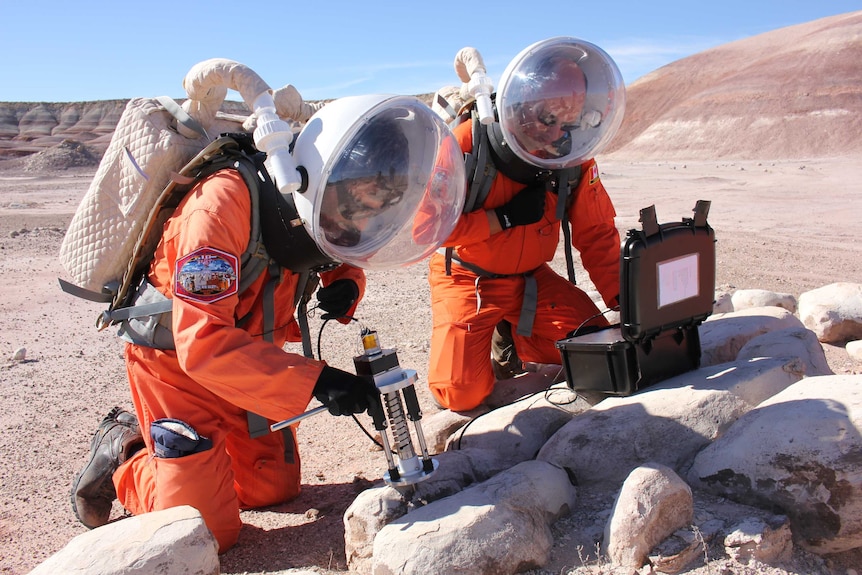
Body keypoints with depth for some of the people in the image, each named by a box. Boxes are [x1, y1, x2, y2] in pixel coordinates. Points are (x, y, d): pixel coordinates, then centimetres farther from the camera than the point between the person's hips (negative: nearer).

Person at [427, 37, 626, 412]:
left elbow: (596, 234, -4)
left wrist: (624, 298, -16)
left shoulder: (574, 157, -9)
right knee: (462, 394, -12)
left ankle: (510, 338, 17)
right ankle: (459, 338, 23)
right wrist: (504, 218, -27)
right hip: (468, 279, -4)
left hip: (531, 278, 4)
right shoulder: (467, 143, -23)